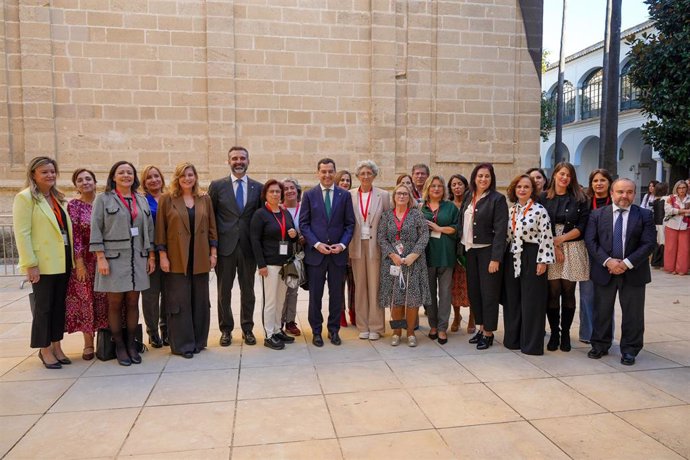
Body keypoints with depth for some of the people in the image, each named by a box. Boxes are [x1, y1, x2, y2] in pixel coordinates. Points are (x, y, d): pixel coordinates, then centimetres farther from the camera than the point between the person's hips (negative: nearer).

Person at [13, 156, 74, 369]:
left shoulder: (58, 198, 15)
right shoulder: (25, 197, -6)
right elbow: (22, 233, -12)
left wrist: (71, 258, 9)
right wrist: (30, 264, -17)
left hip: (62, 261, 6)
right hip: (42, 263, -6)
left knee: (59, 305, 10)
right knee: (44, 307, 2)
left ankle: (56, 346, 20)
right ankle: (45, 349, 13)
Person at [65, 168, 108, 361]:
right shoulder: (74, 205, -2)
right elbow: (74, 235, -7)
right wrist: (79, 262, -13)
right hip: (85, 260, -2)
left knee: (104, 300, 6)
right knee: (86, 300, 4)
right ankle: (88, 344, 15)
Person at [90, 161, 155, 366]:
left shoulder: (142, 201, 13)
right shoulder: (103, 199, 2)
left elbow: (149, 230, 13)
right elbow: (96, 230, -4)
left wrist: (151, 256, 8)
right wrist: (100, 258, -11)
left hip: (137, 259, 3)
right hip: (113, 259, -3)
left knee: (133, 303, 7)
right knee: (115, 303, 2)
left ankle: (131, 345, 16)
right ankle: (119, 347, 12)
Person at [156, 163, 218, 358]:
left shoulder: (205, 200, 9)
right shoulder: (167, 199, 1)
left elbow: (212, 228, 9)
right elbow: (160, 230, -2)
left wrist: (213, 253, 3)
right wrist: (162, 256, -7)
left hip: (200, 259, 3)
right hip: (177, 259, -3)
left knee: (200, 300, 9)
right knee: (179, 301, 2)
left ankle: (198, 340, 20)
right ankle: (182, 343, 11)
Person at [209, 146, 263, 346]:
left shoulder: (258, 187, 5)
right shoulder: (217, 186, 1)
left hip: (248, 247, 1)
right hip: (225, 246, -1)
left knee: (248, 290, 10)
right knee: (224, 291, 8)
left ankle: (247, 328, 23)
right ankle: (226, 329, 22)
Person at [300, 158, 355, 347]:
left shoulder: (344, 195, 5)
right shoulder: (309, 195, 2)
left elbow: (350, 224, 4)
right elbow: (304, 224, 0)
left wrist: (342, 244, -9)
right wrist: (316, 244, -12)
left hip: (338, 253, 1)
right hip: (315, 252, -1)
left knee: (336, 294, 9)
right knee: (315, 294, 6)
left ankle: (334, 329, 23)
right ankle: (316, 331, 19)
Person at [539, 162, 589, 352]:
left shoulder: (579, 199, 5)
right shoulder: (543, 198, 5)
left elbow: (582, 227, -1)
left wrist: (560, 239, -11)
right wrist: (554, 247, -8)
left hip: (572, 250, 0)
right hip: (548, 250, 0)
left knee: (568, 292, 3)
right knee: (553, 292, -1)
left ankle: (565, 333, 15)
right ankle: (554, 333, 11)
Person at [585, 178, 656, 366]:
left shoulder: (645, 215, 0)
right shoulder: (597, 214, 2)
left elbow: (649, 243, -6)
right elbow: (590, 241, -4)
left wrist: (627, 263, -16)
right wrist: (607, 261, -15)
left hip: (633, 273, 0)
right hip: (604, 271, 1)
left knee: (633, 314, 7)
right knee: (602, 312, 10)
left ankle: (629, 350, 22)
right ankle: (600, 346, 25)